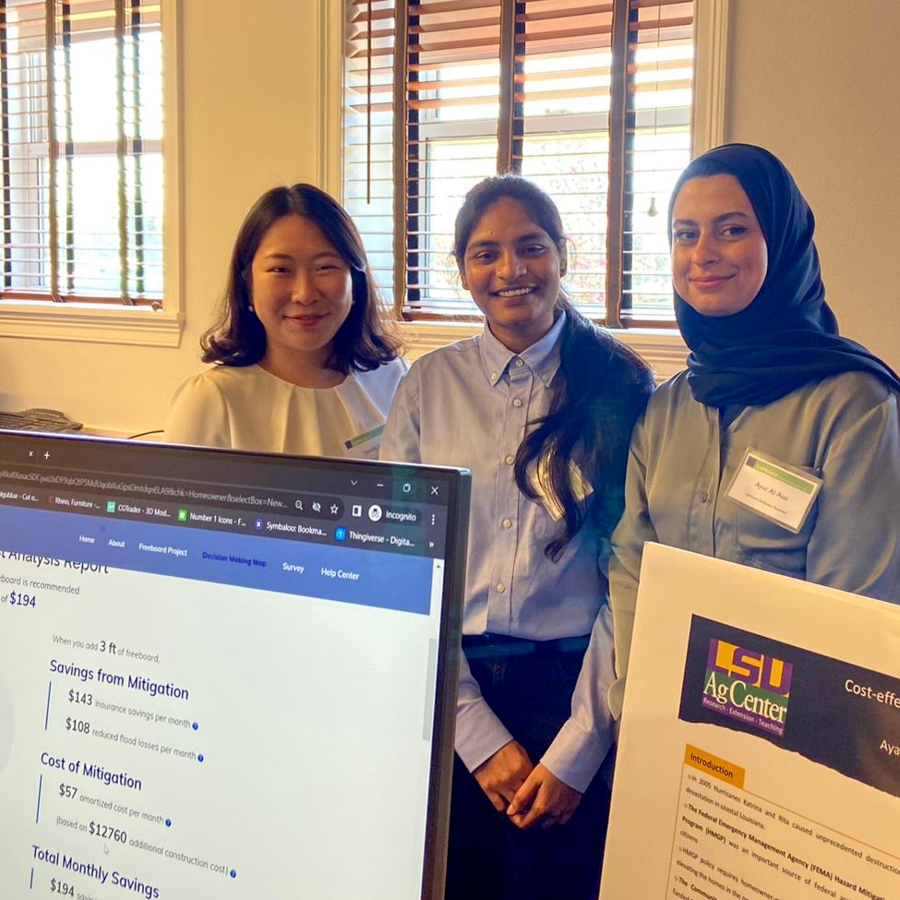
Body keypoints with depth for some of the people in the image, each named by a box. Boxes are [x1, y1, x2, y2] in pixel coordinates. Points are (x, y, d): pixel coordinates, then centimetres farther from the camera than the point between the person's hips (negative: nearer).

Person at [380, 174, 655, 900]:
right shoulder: (429, 386, 1)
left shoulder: (621, 389, -3)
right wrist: (479, 733, -7)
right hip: (447, 689, 2)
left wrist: (578, 750, -9)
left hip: (573, 695, -1)